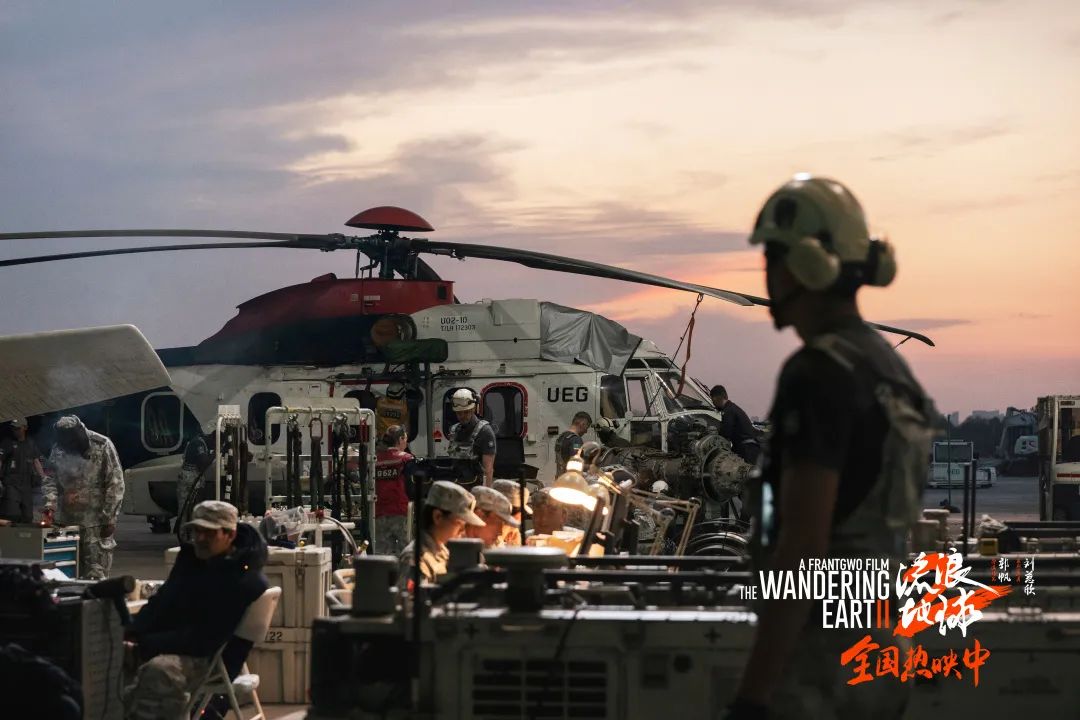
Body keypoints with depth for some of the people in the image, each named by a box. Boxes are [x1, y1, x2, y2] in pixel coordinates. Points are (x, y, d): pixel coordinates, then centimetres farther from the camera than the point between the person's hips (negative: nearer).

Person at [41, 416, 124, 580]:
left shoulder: (102, 446, -8)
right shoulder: (58, 449, 5)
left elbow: (115, 484, -7)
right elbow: (51, 479, 9)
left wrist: (109, 518, -9)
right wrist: (50, 504, -10)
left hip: (96, 521, -4)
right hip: (66, 520, 5)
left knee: (95, 572, -5)